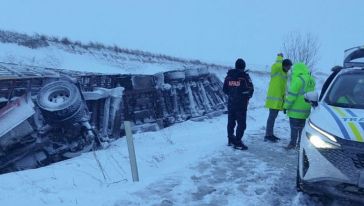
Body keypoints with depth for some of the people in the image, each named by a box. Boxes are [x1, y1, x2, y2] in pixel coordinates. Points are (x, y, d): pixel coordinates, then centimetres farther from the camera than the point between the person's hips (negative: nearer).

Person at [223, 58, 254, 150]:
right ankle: (237, 143, 0)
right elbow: (250, 89, -7)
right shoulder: (245, 76, -13)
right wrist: (247, 97, 12)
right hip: (241, 104, -6)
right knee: (241, 124, 1)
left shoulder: (229, 75, 3)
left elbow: (224, 89, 8)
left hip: (230, 103, 6)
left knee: (231, 122, 16)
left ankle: (231, 140, 28)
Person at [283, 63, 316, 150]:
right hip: (306, 110, 8)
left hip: (296, 110, -8)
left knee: (294, 127, 0)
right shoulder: (311, 80, 10)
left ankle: (293, 143, 5)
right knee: (302, 127, 16)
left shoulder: (298, 80, -18)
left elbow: (291, 95, -19)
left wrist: (286, 106, -13)